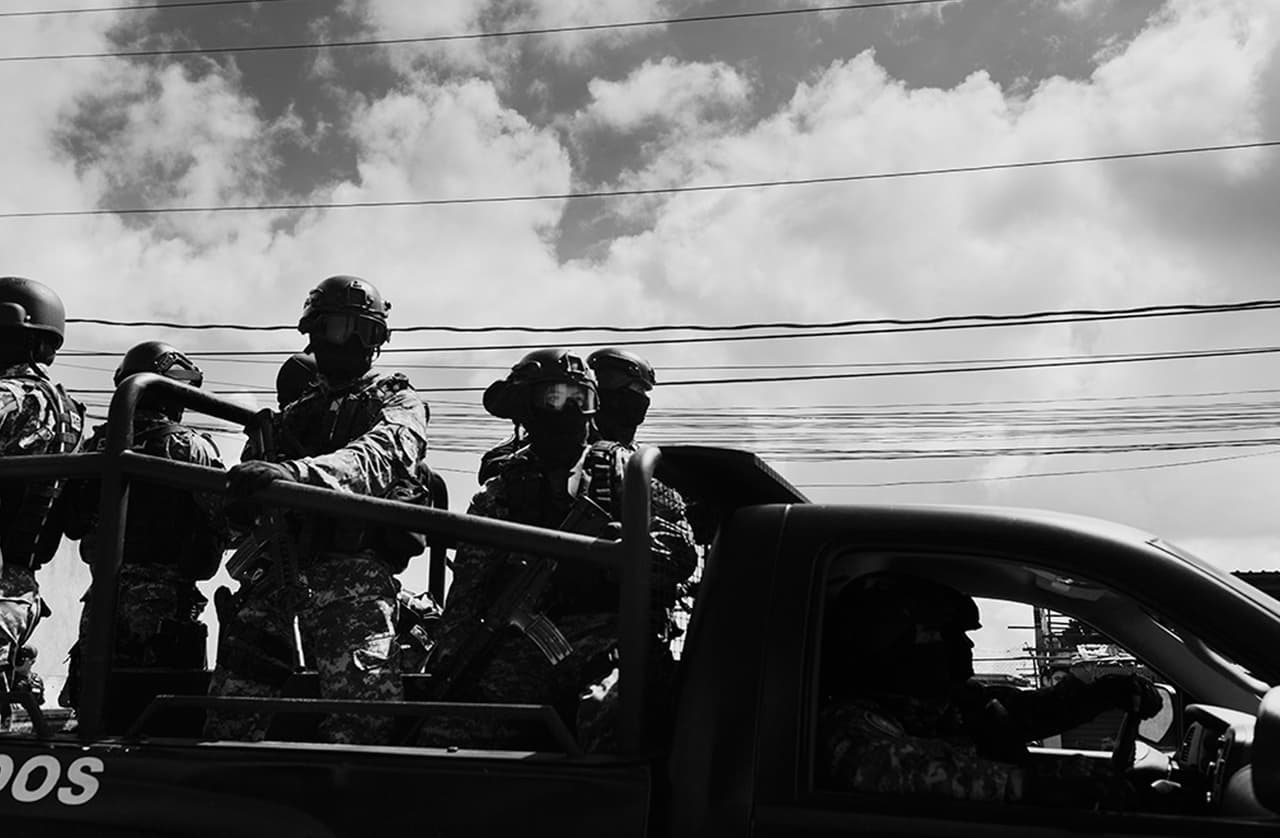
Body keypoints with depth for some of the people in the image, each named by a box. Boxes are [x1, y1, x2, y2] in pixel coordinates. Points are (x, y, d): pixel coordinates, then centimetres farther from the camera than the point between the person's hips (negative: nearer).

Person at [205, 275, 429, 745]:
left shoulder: (397, 402, 13)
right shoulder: (292, 416, 29)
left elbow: (379, 457, -12)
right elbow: (236, 510, 27)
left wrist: (297, 472, -32)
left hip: (352, 570, -5)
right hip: (282, 573, 5)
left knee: (361, 721, -22)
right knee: (227, 721, -2)